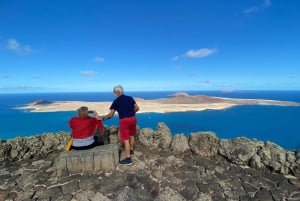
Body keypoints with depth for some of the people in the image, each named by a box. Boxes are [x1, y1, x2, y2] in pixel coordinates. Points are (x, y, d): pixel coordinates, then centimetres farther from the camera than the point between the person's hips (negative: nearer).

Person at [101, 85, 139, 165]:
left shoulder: (116, 101, -6)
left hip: (124, 120, -6)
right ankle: (131, 151, 40)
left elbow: (110, 115, -4)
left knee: (126, 140, 0)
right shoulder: (130, 98, 6)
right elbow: (137, 108, 10)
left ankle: (128, 159, 7)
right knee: (131, 136, 23)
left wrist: (103, 118, 13)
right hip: (133, 118, 6)